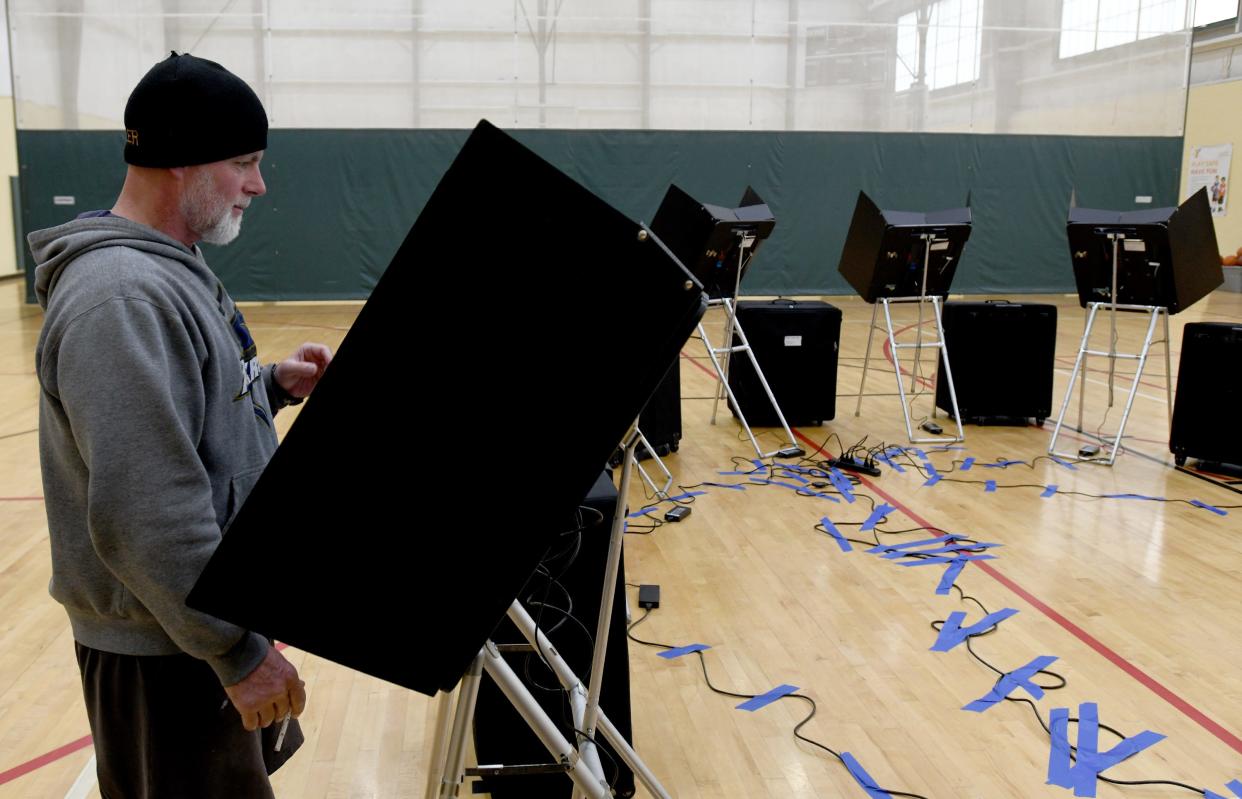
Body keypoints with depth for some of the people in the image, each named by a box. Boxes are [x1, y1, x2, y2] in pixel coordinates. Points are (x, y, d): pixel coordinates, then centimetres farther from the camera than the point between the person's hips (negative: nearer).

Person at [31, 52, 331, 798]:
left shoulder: (171, 267, 7)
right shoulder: (122, 297, -26)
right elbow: (147, 518, -30)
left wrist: (274, 385, 2)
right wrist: (239, 650, -24)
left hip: (212, 617, 10)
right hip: (169, 649, -9)